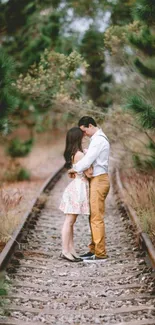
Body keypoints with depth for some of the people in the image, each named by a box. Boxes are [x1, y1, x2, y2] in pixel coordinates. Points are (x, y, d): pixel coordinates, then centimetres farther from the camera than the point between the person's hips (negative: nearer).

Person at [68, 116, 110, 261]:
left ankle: (100, 253, -4)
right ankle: (94, 249, 18)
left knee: (96, 217, -7)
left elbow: (87, 161, -20)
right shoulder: (99, 138, 18)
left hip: (98, 181, -10)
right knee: (94, 217, 13)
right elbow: (90, 158, 16)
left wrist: (74, 169, -5)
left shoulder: (98, 140, -15)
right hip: (98, 180, 10)